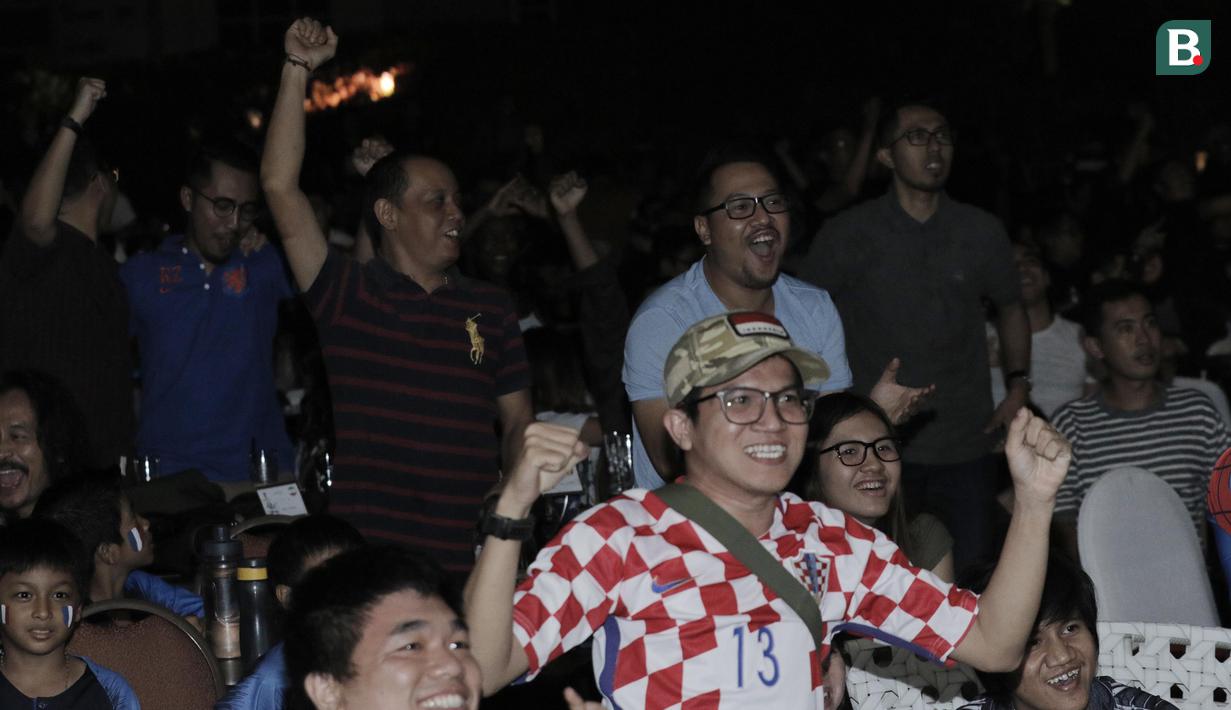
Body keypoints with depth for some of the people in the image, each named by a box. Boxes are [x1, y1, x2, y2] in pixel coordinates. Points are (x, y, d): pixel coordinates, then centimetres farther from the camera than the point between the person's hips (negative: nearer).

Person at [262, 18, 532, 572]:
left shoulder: (491, 308, 13)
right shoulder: (346, 296, 4)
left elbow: (517, 422, 16)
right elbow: (280, 186, -3)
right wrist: (297, 70, -6)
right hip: (365, 550, -2)